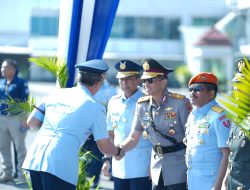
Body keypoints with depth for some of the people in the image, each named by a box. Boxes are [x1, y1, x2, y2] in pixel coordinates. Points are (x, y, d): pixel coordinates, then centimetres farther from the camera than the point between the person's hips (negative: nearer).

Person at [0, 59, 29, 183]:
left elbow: (25, 103, -7)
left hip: (16, 119, -6)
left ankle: (22, 175, 2)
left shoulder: (21, 83, -4)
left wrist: (24, 120, -12)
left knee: (20, 147, -1)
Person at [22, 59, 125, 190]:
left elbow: (31, 123, 19)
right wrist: (118, 151, 26)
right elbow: (105, 147, 5)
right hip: (60, 166, -6)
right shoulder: (95, 107, 2)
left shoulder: (57, 94, 15)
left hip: (34, 160, 6)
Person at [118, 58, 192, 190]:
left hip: (179, 169, -5)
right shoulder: (142, 105, 3)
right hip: (157, 168, 5)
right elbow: (134, 138, 8)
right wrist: (121, 149, -13)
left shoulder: (180, 103, -12)